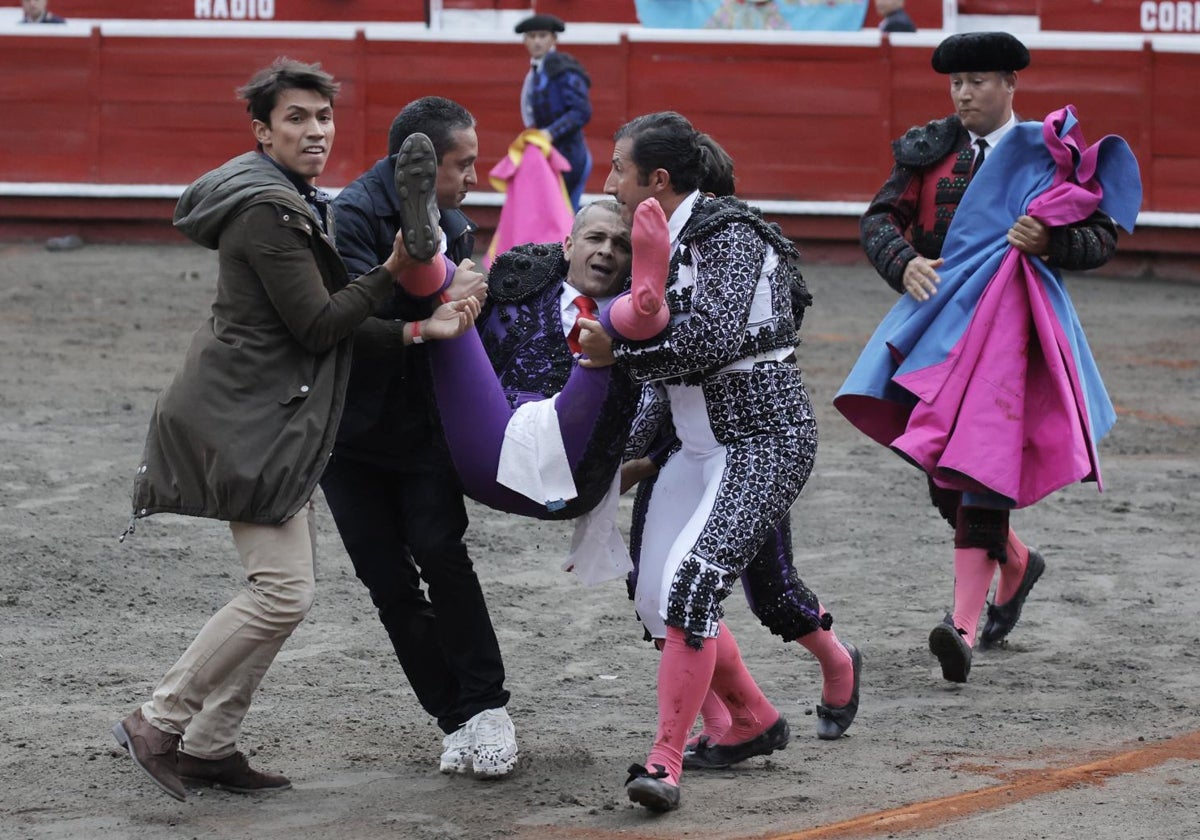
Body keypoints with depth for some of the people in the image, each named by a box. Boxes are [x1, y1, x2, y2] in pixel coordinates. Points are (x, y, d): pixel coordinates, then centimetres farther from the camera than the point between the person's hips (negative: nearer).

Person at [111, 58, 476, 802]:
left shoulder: (300, 205, 16)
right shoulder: (268, 212, -17)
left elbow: (337, 318, 18)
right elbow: (318, 325, -17)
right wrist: (393, 272, -18)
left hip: (273, 419, 11)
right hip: (248, 422, -11)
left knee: (290, 583, 11)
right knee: (284, 591, -13)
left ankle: (209, 746, 14)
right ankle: (158, 724, -5)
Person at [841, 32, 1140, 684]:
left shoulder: (1049, 154, 2)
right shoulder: (927, 150, 10)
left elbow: (1103, 236, 3)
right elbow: (879, 218, 6)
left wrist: (1050, 243, -17)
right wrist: (904, 263, -14)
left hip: (1008, 324, -4)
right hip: (937, 313, 5)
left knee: (981, 465, -15)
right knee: (939, 470, 8)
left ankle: (965, 624, -20)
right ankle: (1015, 561, 36)